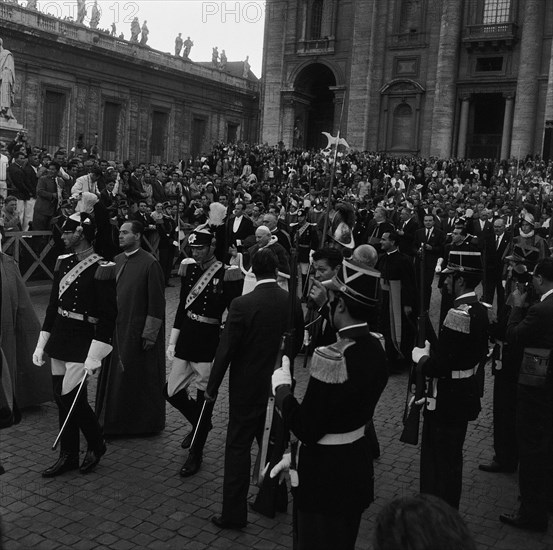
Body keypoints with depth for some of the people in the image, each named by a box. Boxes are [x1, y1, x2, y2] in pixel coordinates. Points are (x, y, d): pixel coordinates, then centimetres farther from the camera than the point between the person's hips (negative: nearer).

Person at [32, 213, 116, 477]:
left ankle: (96, 444, 19)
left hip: (82, 339, -7)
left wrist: (94, 356, -19)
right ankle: (68, 456, 25)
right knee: (61, 397, 11)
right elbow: (53, 304, 13)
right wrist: (41, 345, 12)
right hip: (59, 336, 7)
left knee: (71, 396, -6)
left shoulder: (102, 269, -14)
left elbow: (108, 316, -15)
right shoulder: (63, 263, 8)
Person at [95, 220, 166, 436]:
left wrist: (150, 334, -15)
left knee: (141, 377, 5)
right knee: (116, 376, 12)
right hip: (117, 328, 6)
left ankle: (146, 423, 21)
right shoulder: (117, 260, 7)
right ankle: (113, 421, 26)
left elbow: (156, 302, -13)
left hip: (138, 331, -6)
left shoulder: (149, 263, -13)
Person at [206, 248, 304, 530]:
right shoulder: (293, 303, -5)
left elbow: (226, 349, -14)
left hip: (247, 388, -4)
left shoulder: (242, 305, -18)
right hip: (280, 387, 5)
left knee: (238, 448, 6)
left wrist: (212, 387, -3)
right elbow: (297, 345, 8)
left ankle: (234, 514, 12)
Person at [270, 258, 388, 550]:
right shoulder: (375, 348, 0)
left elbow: (306, 429, -23)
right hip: (358, 468, 8)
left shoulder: (332, 358, -28)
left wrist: (282, 386, -9)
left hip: (325, 480, -8)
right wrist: (298, 454, 11)